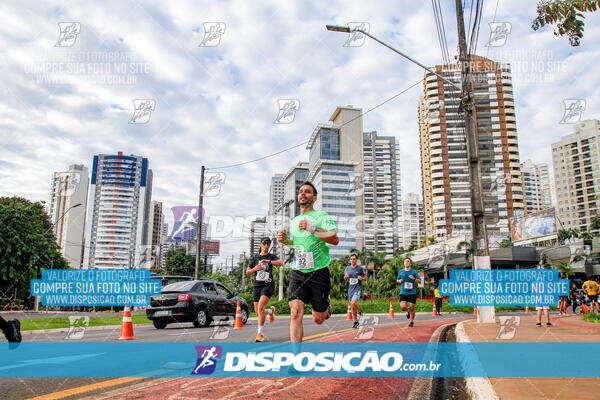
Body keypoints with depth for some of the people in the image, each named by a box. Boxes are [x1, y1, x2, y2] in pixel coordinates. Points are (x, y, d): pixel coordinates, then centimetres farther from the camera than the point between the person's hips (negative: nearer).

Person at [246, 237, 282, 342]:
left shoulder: (271, 256, 4)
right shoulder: (255, 257, 12)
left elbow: (280, 263, -17)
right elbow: (247, 272, 12)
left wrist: (268, 261, -32)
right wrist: (255, 268, -9)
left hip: (268, 285, -4)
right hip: (257, 286, 4)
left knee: (260, 308, -22)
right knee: (257, 312, 8)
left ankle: (259, 333, -13)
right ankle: (271, 311, 41)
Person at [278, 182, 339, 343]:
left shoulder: (322, 216, -2)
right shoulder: (294, 221, 17)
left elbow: (335, 239, -14)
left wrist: (312, 229, -21)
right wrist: (285, 240, 10)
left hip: (318, 272, -4)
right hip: (297, 272, 4)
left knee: (318, 319, 7)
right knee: (295, 312, -15)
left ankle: (327, 306, 42)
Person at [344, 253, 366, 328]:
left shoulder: (360, 268, -2)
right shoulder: (348, 268, 7)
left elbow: (365, 277, 8)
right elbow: (345, 279, 17)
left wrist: (362, 279, -14)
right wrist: (346, 276, -6)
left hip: (358, 288, -4)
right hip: (350, 289, 4)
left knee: (353, 303, -25)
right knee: (352, 307, 10)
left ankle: (359, 311, 5)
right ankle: (356, 322, 25)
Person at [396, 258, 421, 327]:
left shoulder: (414, 271, 3)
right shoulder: (400, 271, 9)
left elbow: (419, 281, 3)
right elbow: (397, 280, 22)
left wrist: (414, 278, -16)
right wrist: (399, 281, -2)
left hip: (412, 292, -1)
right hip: (403, 292, 1)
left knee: (411, 307, -2)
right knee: (402, 307, -12)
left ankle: (412, 321, 19)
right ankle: (408, 310, 24)